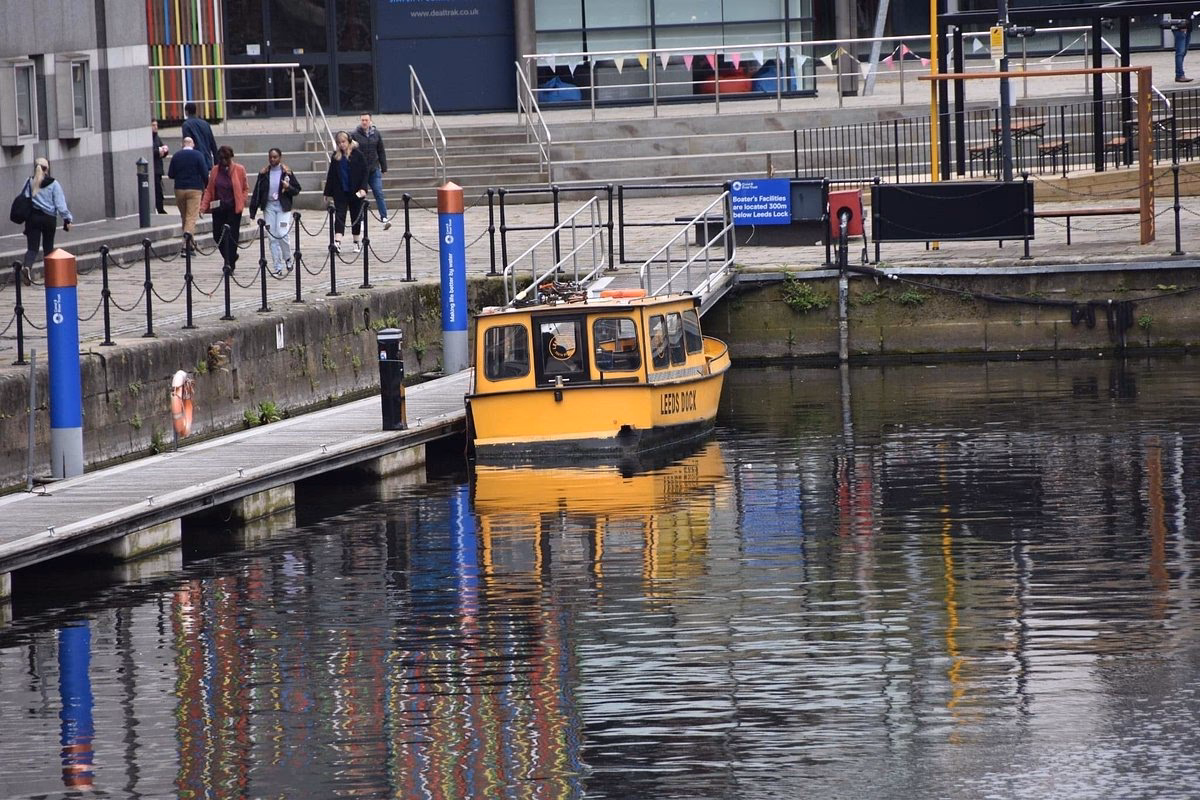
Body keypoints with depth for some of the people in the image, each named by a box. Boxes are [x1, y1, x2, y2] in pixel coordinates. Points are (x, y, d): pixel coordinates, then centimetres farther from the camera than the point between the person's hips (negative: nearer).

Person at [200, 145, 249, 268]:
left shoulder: (239, 170, -1)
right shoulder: (215, 170, 6)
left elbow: (245, 189, 6)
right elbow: (209, 190, 8)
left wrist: (241, 203, -6)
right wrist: (204, 206, -3)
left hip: (233, 208, -3)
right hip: (218, 207, 3)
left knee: (232, 236, -3)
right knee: (217, 236, 3)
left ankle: (230, 265, 6)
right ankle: (230, 257, 27)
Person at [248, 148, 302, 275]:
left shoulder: (287, 173, 0)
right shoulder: (264, 173, 5)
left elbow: (297, 190, 4)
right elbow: (257, 192, 6)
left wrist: (288, 187, -18)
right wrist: (253, 210, 1)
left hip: (283, 207, -3)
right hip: (269, 206, 3)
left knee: (282, 234, -14)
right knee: (272, 237, 1)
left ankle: (288, 259, 12)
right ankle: (278, 266, 7)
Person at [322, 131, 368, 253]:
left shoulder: (357, 155, -4)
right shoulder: (336, 157, 5)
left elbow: (364, 173, -5)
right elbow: (331, 175, 9)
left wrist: (363, 188, -16)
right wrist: (328, 193, 8)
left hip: (355, 192, -2)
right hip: (340, 192, 2)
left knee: (356, 217, 9)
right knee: (339, 216, -10)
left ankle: (356, 242, 22)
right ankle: (337, 242, -20)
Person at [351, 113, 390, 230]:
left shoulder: (376, 134, 6)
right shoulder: (355, 135, -3)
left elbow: (381, 152, 12)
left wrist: (384, 168, 10)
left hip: (374, 169, 1)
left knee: (379, 193, -8)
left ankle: (384, 218, -12)